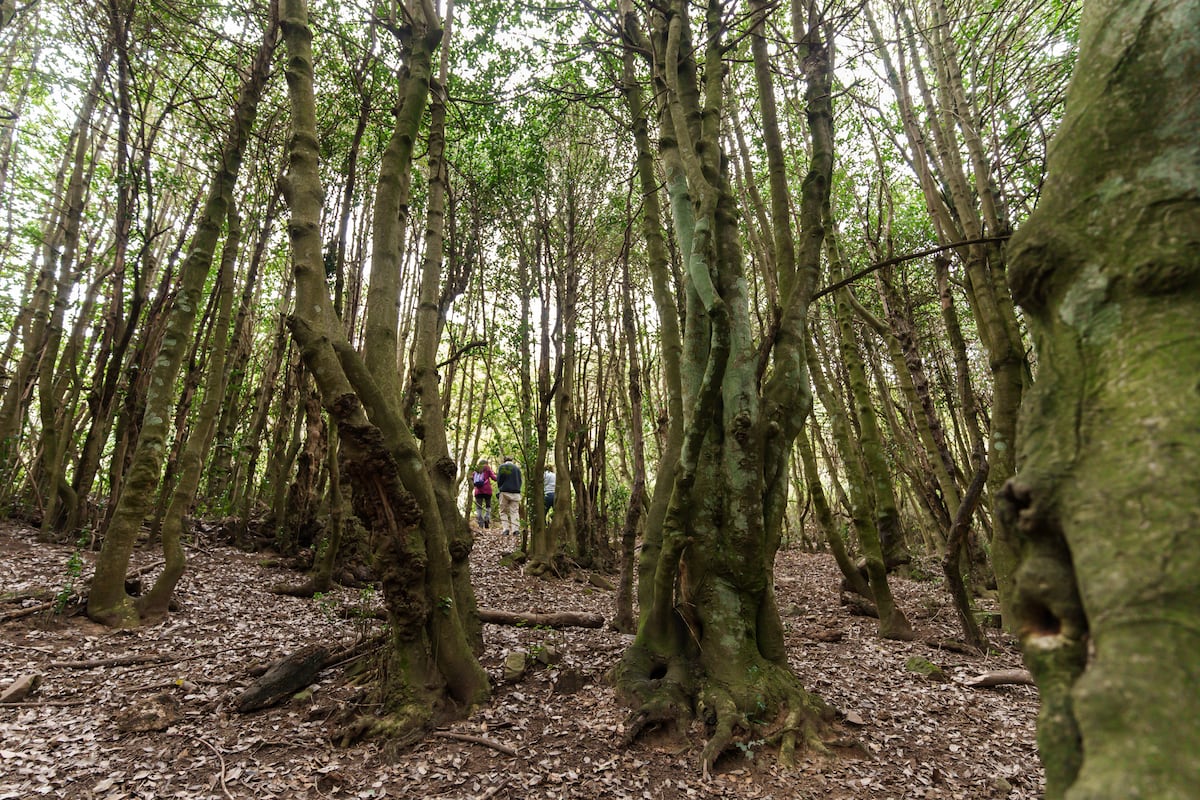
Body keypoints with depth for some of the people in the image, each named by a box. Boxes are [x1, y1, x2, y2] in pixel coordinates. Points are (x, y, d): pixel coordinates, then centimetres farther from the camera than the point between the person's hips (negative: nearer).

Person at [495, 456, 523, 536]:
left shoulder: (502, 467, 3)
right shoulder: (517, 468, 11)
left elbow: (499, 480, 0)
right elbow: (520, 481, 13)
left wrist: (500, 488, 17)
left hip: (505, 492, -2)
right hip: (516, 492, 2)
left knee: (503, 512, 8)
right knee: (514, 511, 2)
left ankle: (505, 529, -3)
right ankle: (515, 529, -11)